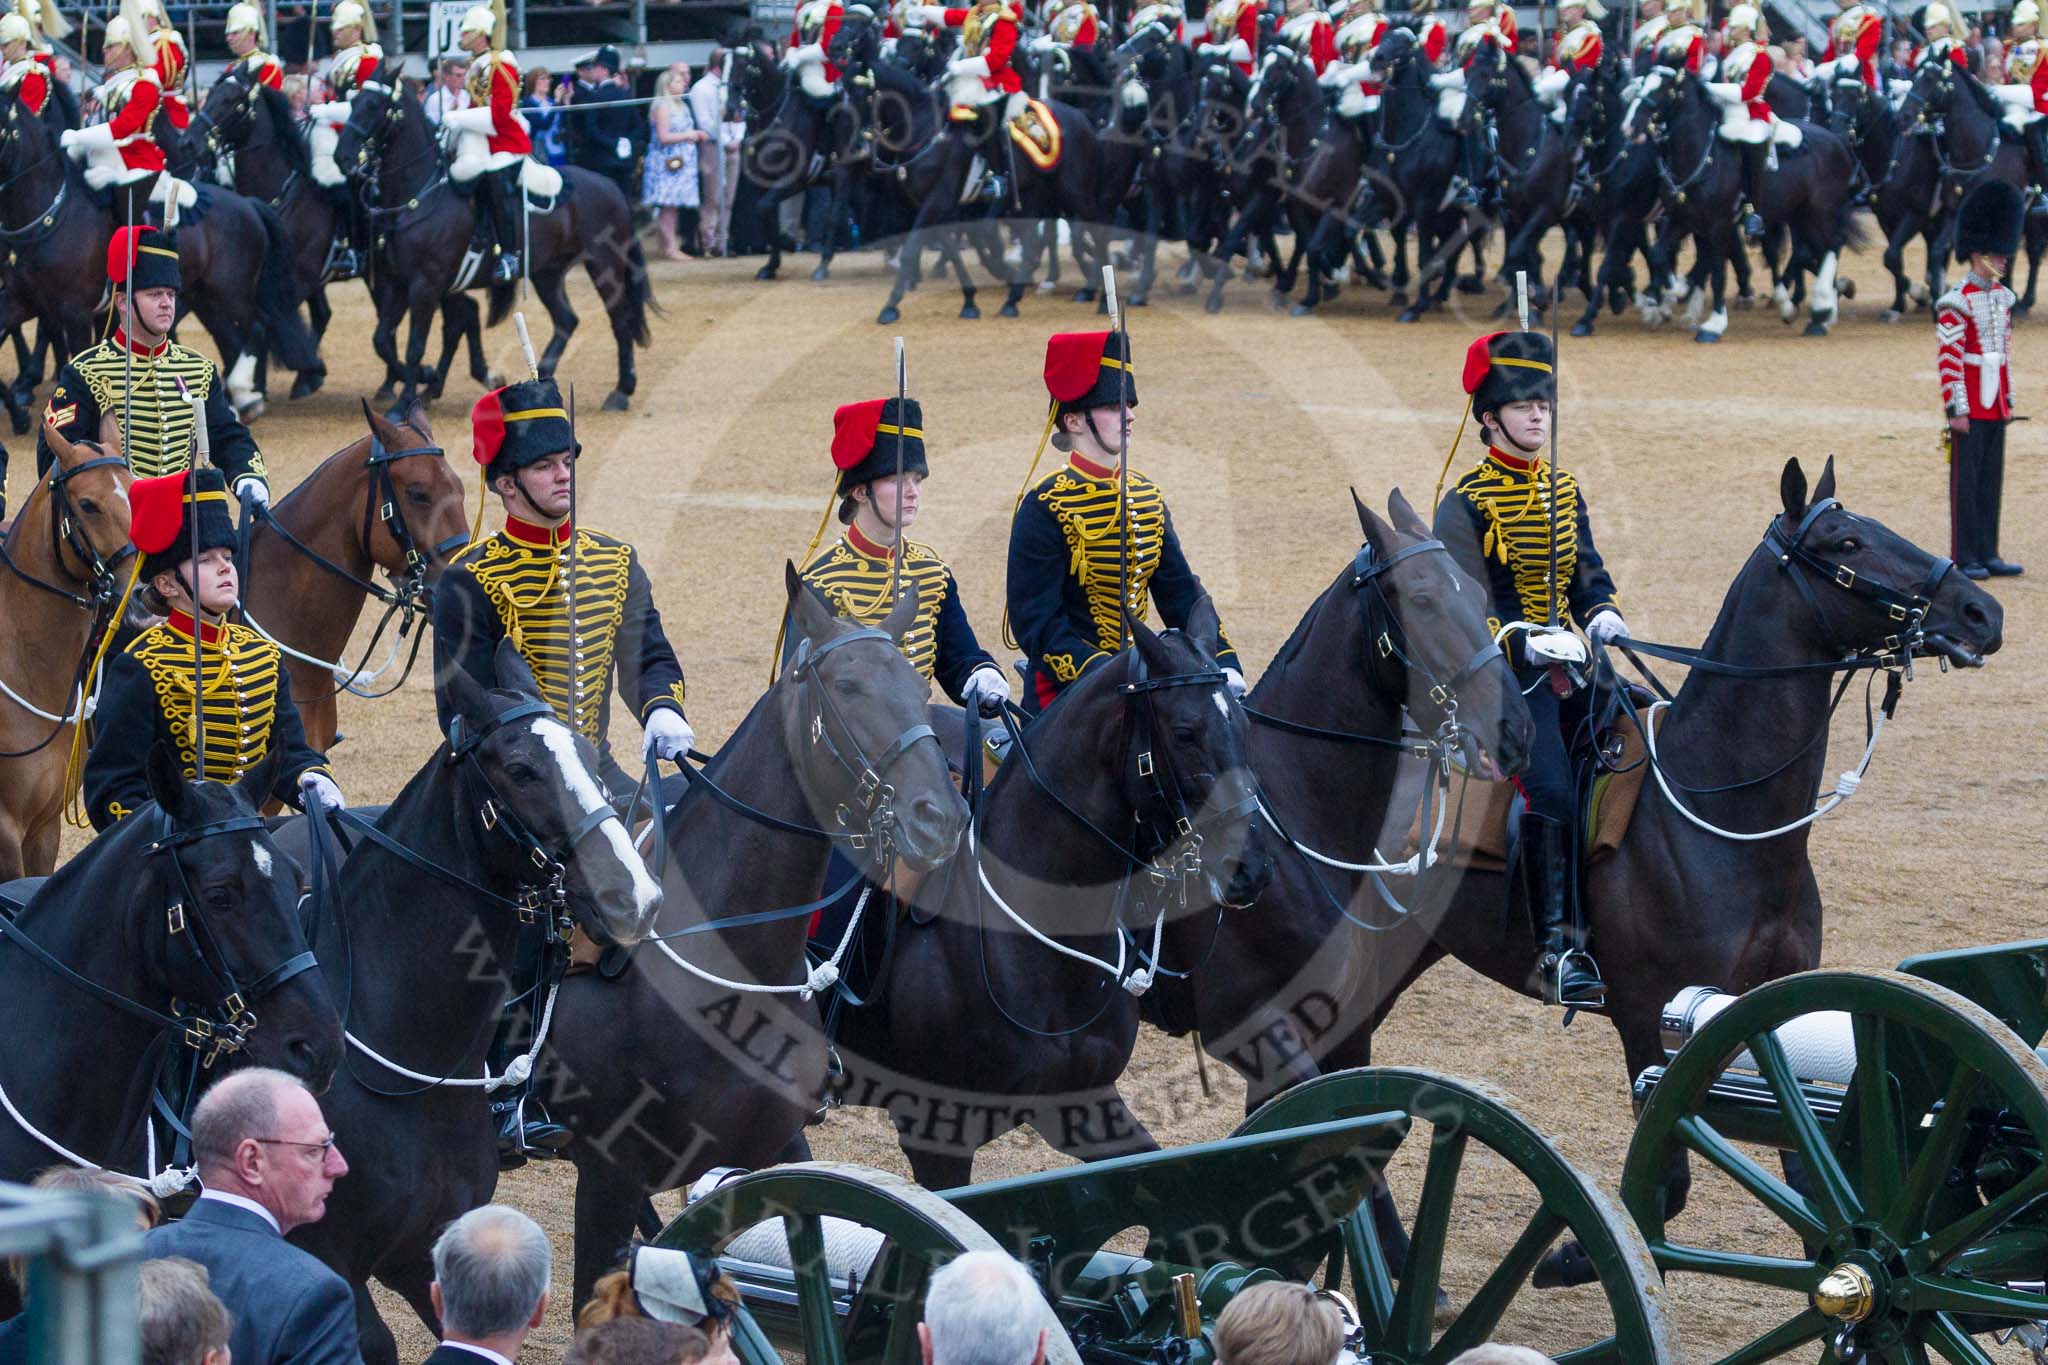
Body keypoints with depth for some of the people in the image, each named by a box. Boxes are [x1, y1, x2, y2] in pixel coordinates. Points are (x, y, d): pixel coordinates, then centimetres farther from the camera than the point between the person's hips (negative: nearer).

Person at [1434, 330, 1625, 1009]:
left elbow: (1587, 572, 17)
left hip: (1566, 660, 7)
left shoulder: (1563, 489, 14)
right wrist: (1532, 645, -27)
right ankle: (1556, 953, -21)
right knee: (1551, 789, -22)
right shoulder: (1466, 504, -6)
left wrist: (1602, 615, -6)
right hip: (1506, 672, -7)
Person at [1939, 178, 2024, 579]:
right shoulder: (1956, 302, -14)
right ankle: (1964, 558, 2)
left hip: (1995, 406, 8)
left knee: (1991, 482, 10)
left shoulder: (2002, 297, 11)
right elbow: (1948, 359, -16)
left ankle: (1987, 553, 16)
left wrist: (2008, 399, 16)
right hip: (1970, 407, -8)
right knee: (1966, 482, -2)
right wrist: (1956, 409, -18)